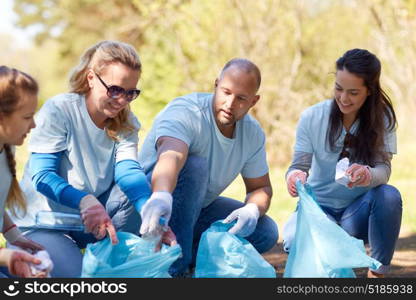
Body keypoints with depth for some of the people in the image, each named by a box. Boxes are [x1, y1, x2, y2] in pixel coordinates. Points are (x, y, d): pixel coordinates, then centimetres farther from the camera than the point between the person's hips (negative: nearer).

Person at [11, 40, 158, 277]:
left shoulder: (126, 123, -1)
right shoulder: (58, 111, -16)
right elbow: (42, 175, -24)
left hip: (93, 222, 5)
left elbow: (129, 171, -18)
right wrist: (85, 201, -44)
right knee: (76, 274, -30)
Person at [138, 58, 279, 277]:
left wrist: (253, 209, -20)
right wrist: (161, 197, -69)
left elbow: (261, 187, 6)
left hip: (199, 208, 7)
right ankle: (175, 268, -32)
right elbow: (170, 156, -47)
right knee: (193, 165, -36)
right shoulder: (185, 113, -26)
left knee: (266, 233, -10)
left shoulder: (253, 133, -4)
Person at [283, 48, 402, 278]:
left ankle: (378, 273, -16)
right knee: (294, 241, -35)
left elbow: (383, 168, -20)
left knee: (389, 196, -34)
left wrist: (368, 175, -46)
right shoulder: (312, 118, -10)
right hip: (319, 206, 0)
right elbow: (299, 165, -12)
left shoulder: (382, 118, -9)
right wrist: (294, 176, -39)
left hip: (358, 209, 1)